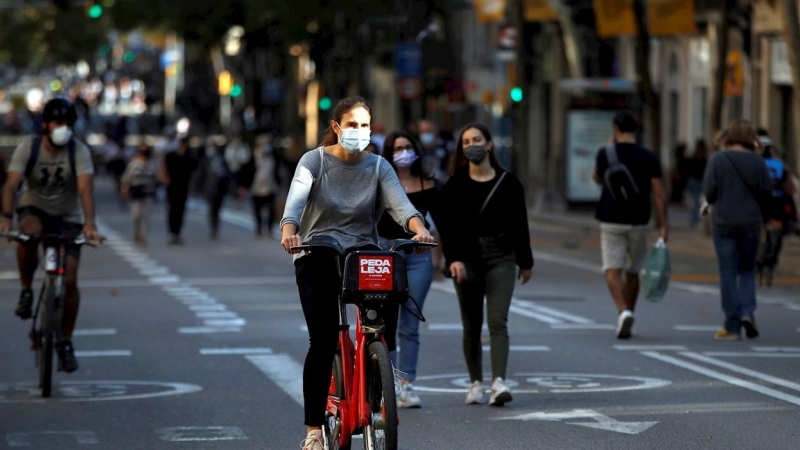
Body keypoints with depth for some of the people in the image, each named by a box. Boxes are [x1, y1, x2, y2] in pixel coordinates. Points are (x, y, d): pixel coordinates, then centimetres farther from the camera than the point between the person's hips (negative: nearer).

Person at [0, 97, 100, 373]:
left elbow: (85, 188, -30)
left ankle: (66, 342, 3)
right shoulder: (28, 149, -15)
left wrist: (89, 223, -46)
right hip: (34, 210, 0)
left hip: (67, 219, 0)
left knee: (69, 279, -12)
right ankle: (26, 290, -15)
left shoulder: (79, 152, -17)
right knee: (28, 233, -38)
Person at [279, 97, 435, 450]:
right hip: (318, 258, -2)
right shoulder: (314, 161, -1)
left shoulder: (377, 166, 5)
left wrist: (420, 229, -32)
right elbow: (296, 199, -17)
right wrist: (289, 232, -39)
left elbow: (399, 202, -11)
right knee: (322, 342, -13)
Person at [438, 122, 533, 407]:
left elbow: (520, 224, 9)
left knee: (498, 321, -13)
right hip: (466, 259, 1)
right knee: (471, 325, 5)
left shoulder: (508, 183, 4)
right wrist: (453, 259, -17)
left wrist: (525, 261, 11)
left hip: (500, 258, -1)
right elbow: (447, 226, -3)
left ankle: (499, 382, -23)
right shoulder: (454, 186, 3)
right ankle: (476, 383, 14)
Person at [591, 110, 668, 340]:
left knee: (613, 270, -4)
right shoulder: (648, 157, -4)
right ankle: (627, 317, 23)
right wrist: (663, 226, -6)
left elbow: (597, 178, 16)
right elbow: (659, 194, -9)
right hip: (639, 222, 2)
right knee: (632, 272, 15)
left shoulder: (605, 154, -5)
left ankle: (623, 311, -28)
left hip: (611, 222, -1)